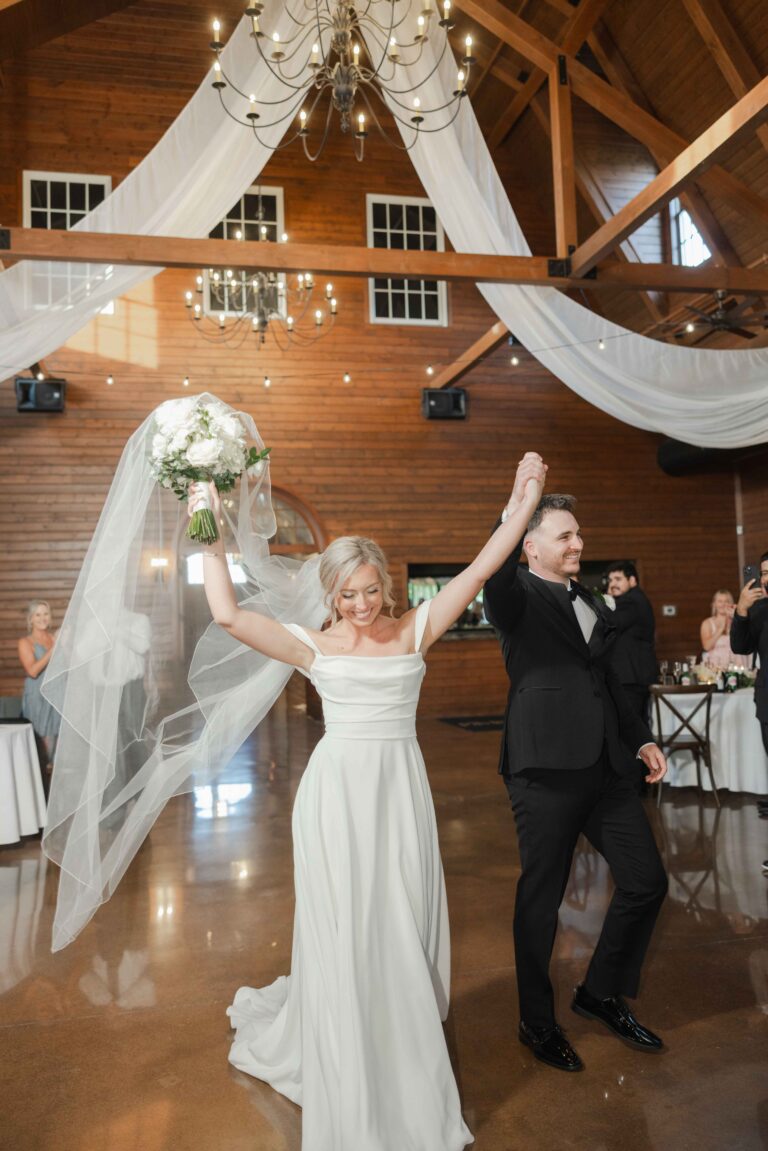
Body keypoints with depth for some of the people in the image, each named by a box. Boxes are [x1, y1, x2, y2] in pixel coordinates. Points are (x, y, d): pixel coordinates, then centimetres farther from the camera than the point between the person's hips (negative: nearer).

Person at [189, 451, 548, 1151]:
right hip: (337, 790, -1)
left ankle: (410, 1079, 33)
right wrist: (212, 538, -9)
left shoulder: (415, 632, 2)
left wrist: (525, 500, -8)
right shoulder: (314, 646, -1)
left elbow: (478, 571, -4)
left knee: (404, 928, 10)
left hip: (401, 789, 2)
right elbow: (228, 615, -12)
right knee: (343, 932, 6)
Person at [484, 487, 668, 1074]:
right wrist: (512, 517, -44)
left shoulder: (591, 602, 18)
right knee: (541, 898, 6)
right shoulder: (521, 596, -5)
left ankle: (602, 992, 34)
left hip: (606, 766, 7)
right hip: (547, 767, -7)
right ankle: (538, 1022, 27)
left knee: (646, 880, 11)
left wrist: (641, 738, 19)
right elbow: (497, 586, -31)